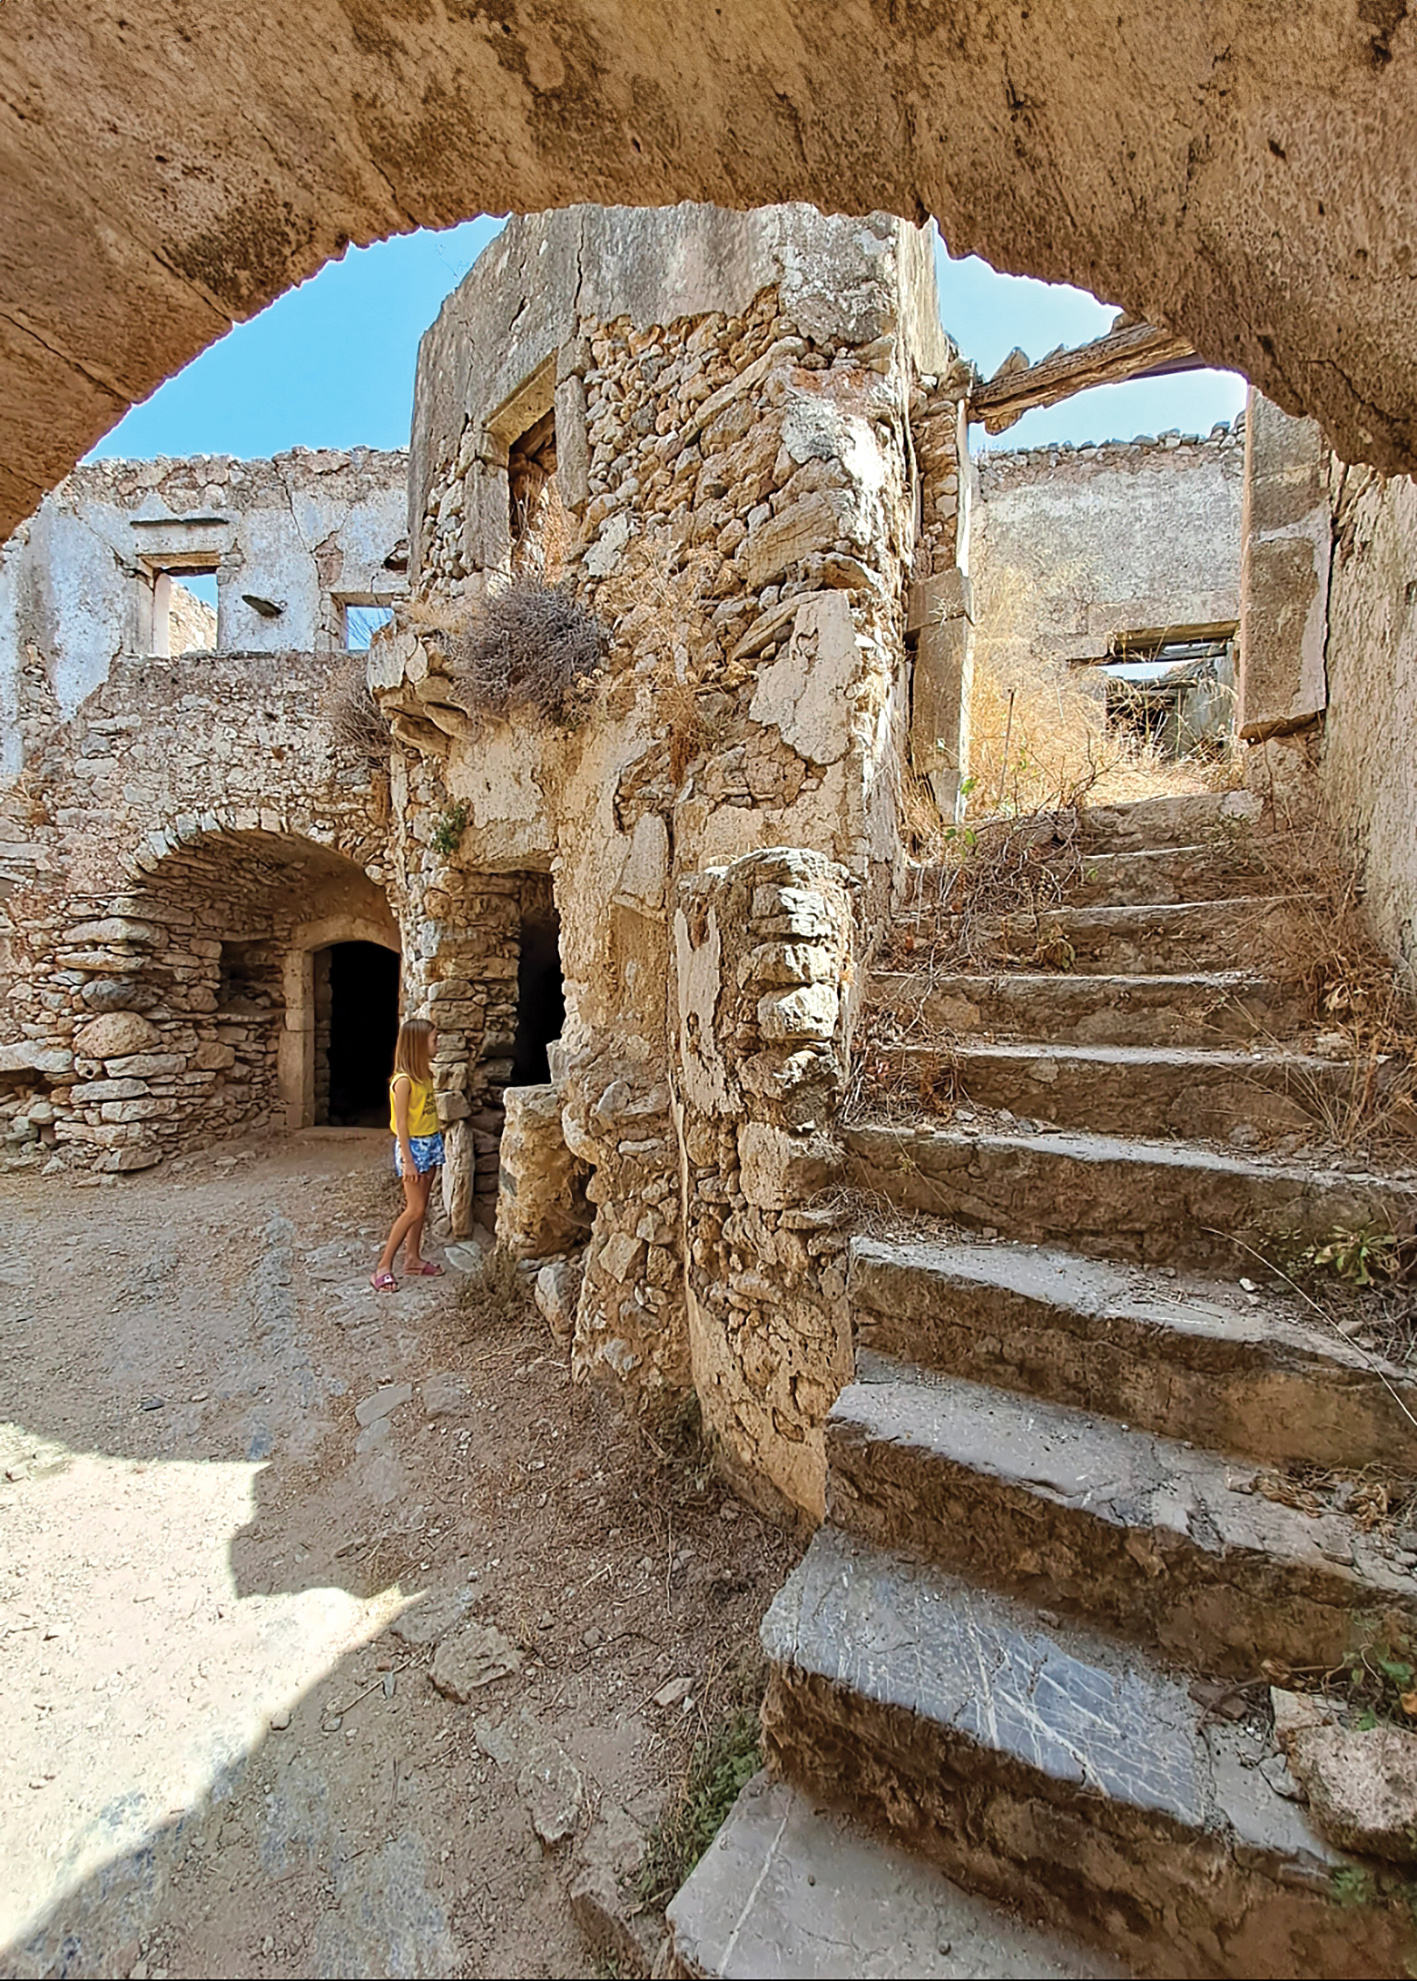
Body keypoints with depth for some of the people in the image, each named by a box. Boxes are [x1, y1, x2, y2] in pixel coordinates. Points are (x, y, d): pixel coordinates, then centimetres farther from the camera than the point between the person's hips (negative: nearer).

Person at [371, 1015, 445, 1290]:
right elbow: (401, 1123, -18)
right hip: (413, 1146, -8)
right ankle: (384, 1265, 4)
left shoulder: (425, 1073, 7)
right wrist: (408, 1161, -18)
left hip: (431, 1143, 8)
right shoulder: (403, 1080, -18)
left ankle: (413, 1257, 25)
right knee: (415, 1209, -6)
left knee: (421, 1206, 14)